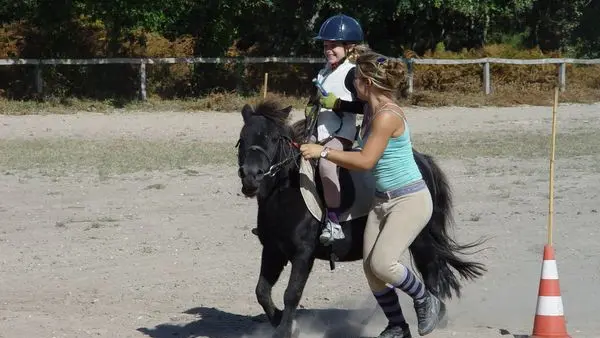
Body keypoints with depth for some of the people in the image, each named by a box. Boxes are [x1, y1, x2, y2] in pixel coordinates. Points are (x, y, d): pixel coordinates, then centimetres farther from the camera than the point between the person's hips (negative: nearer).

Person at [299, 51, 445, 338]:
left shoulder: (387, 115, -21)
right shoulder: (370, 110, 7)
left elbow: (366, 161, -23)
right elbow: (363, 146, 21)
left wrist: (323, 152, -19)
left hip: (410, 199, -9)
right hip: (382, 200, 9)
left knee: (382, 263, -20)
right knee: (370, 266, 3)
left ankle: (427, 302, 5)